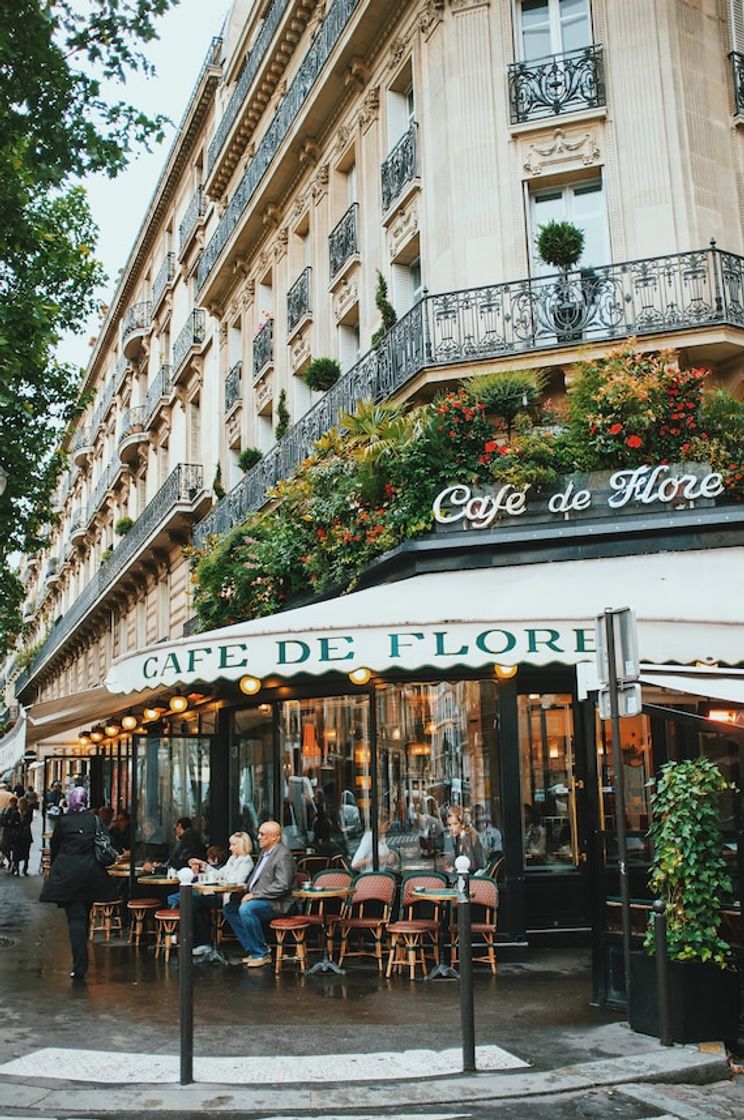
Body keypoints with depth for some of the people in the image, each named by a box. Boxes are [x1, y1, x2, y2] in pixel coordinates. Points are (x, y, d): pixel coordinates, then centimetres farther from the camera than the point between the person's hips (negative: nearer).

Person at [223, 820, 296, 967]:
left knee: (245, 909, -30)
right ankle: (252, 950, 5)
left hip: (277, 903, -10)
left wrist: (255, 895, -22)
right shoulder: (265, 851, 14)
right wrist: (249, 892, 5)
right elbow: (255, 876, 25)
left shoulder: (283, 855, -16)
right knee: (229, 908, 2)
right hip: (257, 899, 10)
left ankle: (261, 954, -15)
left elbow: (282, 886, -24)